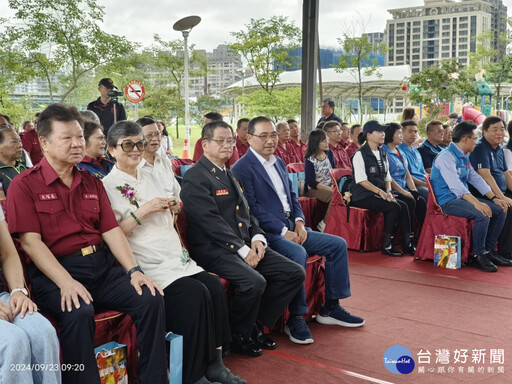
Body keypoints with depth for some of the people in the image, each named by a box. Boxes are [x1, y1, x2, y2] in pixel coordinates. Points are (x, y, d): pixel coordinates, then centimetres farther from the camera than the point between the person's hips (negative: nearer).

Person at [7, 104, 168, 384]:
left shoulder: (92, 183, 17)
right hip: (55, 271, -5)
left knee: (151, 298, -15)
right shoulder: (24, 185, -1)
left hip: (102, 265, 5)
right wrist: (66, 282, -23)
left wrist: (133, 270, -6)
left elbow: (111, 230, 10)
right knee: (79, 313, -35)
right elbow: (30, 241, -10)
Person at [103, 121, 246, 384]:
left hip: (175, 256, 7)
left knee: (214, 287, -16)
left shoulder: (151, 177, 17)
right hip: (146, 264, -6)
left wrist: (173, 209, 2)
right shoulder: (108, 186, -3)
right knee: (194, 293, -25)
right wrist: (143, 211, -15)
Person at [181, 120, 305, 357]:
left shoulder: (229, 175, 22)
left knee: (295, 273, -3)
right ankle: (238, 337, -5)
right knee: (254, 282, -33)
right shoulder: (195, 178, -7)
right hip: (213, 249, -9)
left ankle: (256, 325, 10)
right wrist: (242, 249, -19)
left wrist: (257, 238, 1)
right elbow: (211, 221, -17)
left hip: (245, 245, 9)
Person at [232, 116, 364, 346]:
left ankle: (331, 308, 10)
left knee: (338, 244, 1)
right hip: (267, 232, -9)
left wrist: (299, 222, 0)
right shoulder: (243, 168, -9)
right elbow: (253, 209, -17)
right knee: (297, 253, -35)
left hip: (291, 227, 9)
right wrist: (283, 231, -20)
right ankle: (296, 318, -19)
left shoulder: (279, 163, 18)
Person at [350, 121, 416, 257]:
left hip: (380, 193, 7)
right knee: (394, 207, -25)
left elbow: (387, 177, 16)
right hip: (362, 196, -7)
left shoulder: (383, 153, 16)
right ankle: (386, 245, -16)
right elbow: (361, 180, -15)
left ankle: (407, 244, -11)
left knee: (404, 206, -16)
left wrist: (388, 192, -4)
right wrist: (380, 192, -22)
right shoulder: (360, 154, -8)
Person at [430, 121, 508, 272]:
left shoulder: (464, 157, 17)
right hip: (448, 201, -10)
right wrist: (476, 202, -37)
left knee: (499, 211, 1)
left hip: (463, 197, 10)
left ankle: (489, 250, 9)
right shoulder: (446, 156, -16)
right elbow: (455, 185, -28)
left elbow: (476, 179, 19)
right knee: (482, 214, -30)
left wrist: (494, 198, 8)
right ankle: (478, 256, -16)